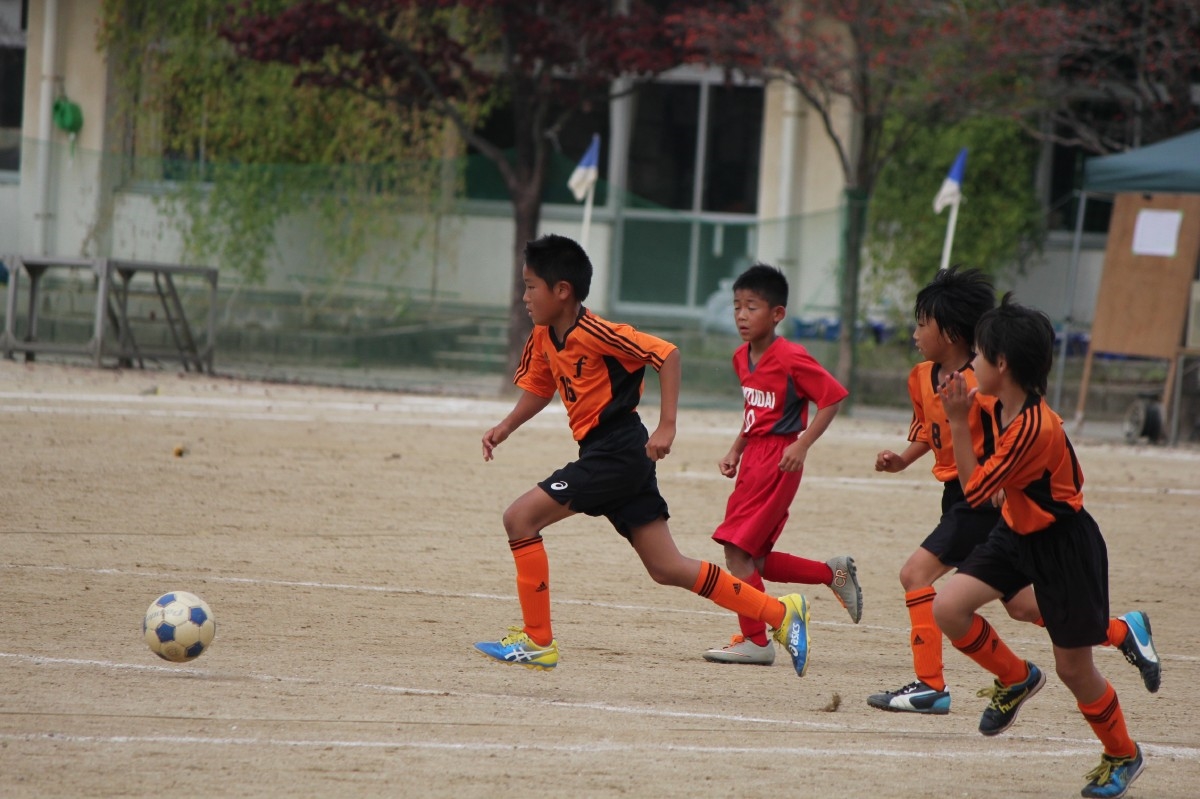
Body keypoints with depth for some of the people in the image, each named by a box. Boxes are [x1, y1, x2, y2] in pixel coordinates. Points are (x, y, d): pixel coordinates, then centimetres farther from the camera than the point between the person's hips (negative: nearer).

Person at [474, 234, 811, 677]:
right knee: (667, 569, 8)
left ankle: (537, 642, -7)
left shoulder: (594, 333, -17)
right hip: (604, 456, 9)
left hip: (618, 453, -9)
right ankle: (781, 613, 12)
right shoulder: (544, 338, 9)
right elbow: (539, 389, 24)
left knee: (520, 517, -13)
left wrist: (666, 426, -23)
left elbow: (666, 354, -19)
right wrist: (504, 428, 7)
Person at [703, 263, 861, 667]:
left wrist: (802, 445, -18)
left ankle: (755, 641, -4)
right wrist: (735, 451, 12)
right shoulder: (742, 357, 10)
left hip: (778, 461, -9)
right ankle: (834, 573, 26)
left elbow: (833, 397, -13)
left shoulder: (791, 358, -15)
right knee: (754, 559, 10)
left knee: (737, 547, -11)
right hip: (753, 459, 9)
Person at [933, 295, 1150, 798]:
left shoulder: (1034, 427, -31)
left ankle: (1122, 756, 26)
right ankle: (1016, 679, 14)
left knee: (1073, 667, 2)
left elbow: (975, 490, -24)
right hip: (1018, 533, 8)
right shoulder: (1002, 407, -3)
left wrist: (957, 421, -23)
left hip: (1063, 546, -8)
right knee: (949, 608, -10)